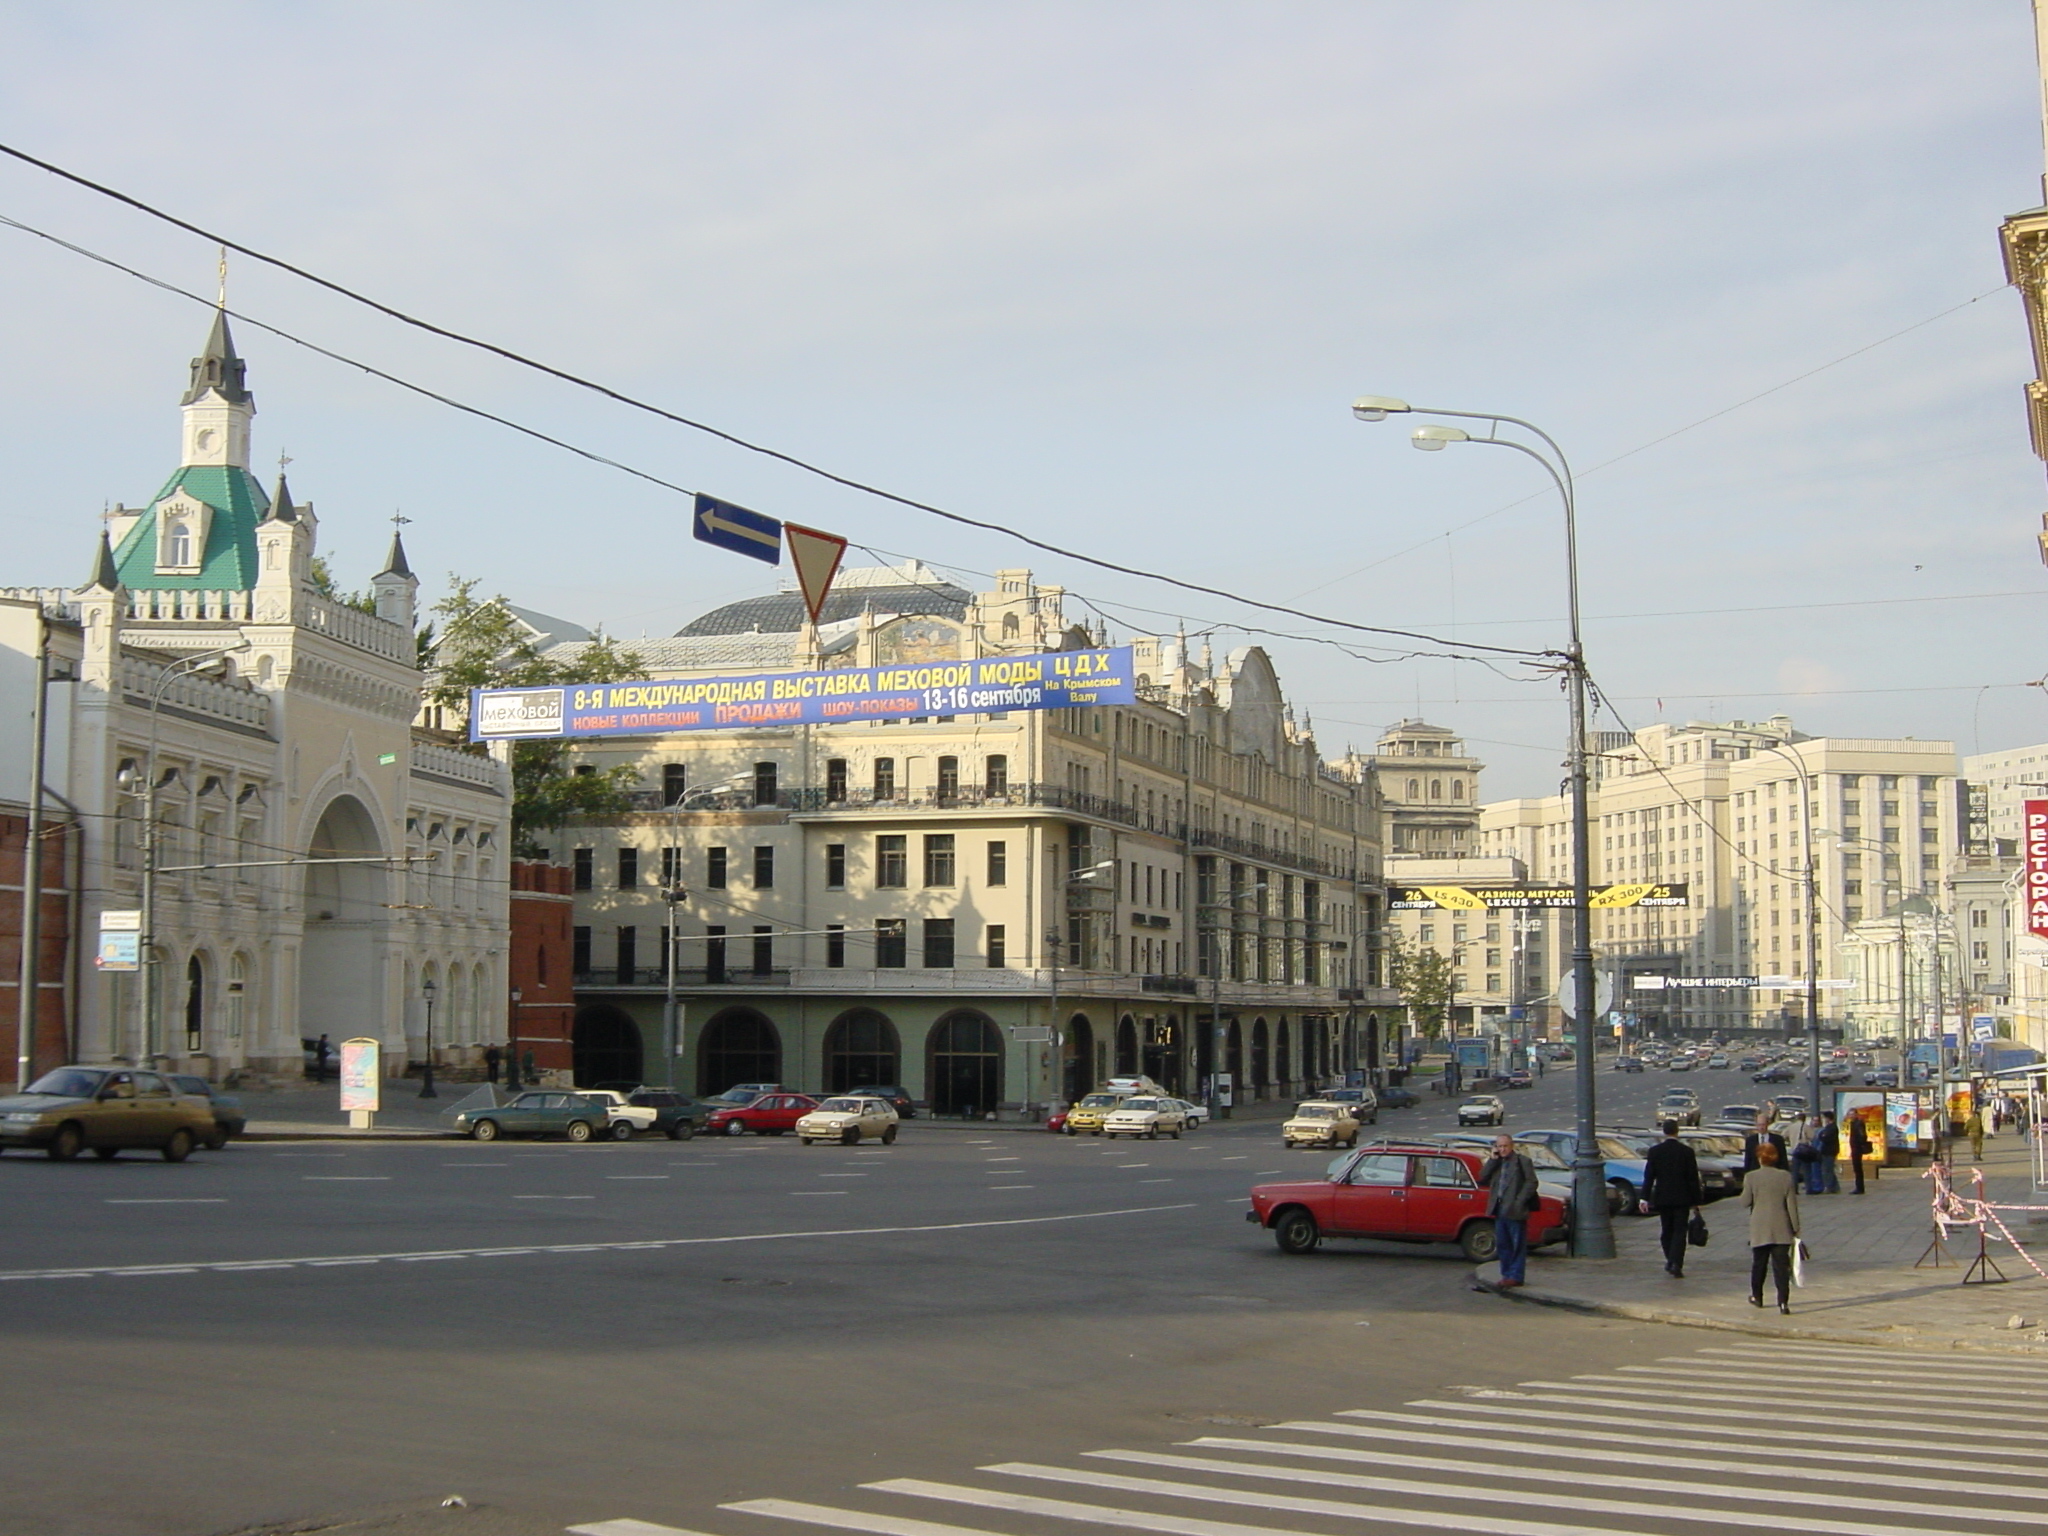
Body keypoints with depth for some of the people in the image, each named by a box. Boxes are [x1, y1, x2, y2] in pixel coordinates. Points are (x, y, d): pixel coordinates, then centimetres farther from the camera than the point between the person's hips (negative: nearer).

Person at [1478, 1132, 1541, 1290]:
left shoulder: (1522, 1161, -4)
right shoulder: (1495, 1163, 15)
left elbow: (1531, 1182, -9)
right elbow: (1482, 1178, 5)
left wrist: (1520, 1201, -17)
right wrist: (1492, 1160, -3)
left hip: (1515, 1211, -7)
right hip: (1499, 1210, 7)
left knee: (1518, 1245, -1)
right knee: (1502, 1244, 11)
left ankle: (1515, 1276, 1)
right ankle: (1506, 1275, 20)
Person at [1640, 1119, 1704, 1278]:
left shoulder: (1654, 1151, -3)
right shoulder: (1687, 1152, -6)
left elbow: (1648, 1176, -5)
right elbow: (1693, 1178, -3)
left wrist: (1645, 1198, -3)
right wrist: (1696, 1201, 4)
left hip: (1662, 1198, 2)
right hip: (1682, 1198, -2)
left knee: (1666, 1231, 16)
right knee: (1679, 1231, 1)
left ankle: (1670, 1261, 23)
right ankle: (1676, 1265, -8)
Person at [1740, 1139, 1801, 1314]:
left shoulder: (1751, 1177, -7)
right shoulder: (1785, 1177, -3)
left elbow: (1745, 1201, -1)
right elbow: (1792, 1204, -1)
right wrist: (1795, 1228, 5)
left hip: (1759, 1229, 0)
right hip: (1781, 1229, 0)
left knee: (1758, 1264, 17)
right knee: (1781, 1266, -2)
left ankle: (1756, 1296, 30)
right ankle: (1783, 1301, -11)